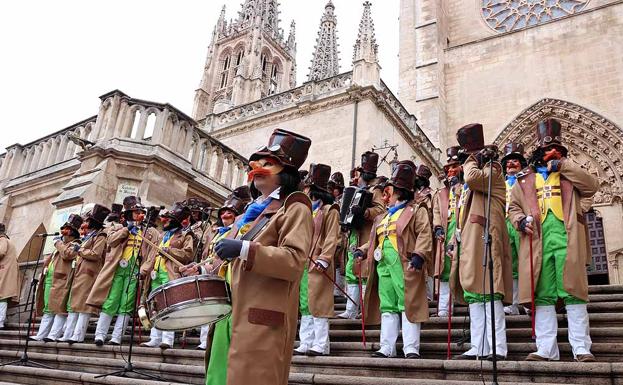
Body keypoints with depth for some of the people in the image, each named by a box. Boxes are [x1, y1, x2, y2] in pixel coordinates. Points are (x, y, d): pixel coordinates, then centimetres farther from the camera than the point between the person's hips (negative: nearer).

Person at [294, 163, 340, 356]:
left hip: (317, 265, -8)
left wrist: (324, 259, -22)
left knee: (317, 304, -7)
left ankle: (321, 345, -3)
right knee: (304, 306, 8)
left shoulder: (330, 210, -1)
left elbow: (332, 238, -11)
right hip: (302, 264, 8)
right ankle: (306, 343, 12)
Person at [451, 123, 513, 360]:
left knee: (488, 291, -14)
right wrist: (457, 240, 19)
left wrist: (471, 162, 0)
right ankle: (479, 347, 4)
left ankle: (498, 348, -13)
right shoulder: (469, 185, 30)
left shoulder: (492, 169, 4)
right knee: (473, 294, 3)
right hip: (469, 240, 9)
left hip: (483, 237, -9)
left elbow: (474, 179, -19)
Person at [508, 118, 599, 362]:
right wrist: (520, 221, -4)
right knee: (543, 296, 0)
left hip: (567, 239, -1)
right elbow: (513, 207, 17)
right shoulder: (525, 178, 19)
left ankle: (581, 348, 2)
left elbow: (592, 186, 0)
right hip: (538, 240, 1)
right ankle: (546, 349, 4)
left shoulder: (570, 173, 18)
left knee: (573, 293, -4)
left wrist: (563, 164, -1)